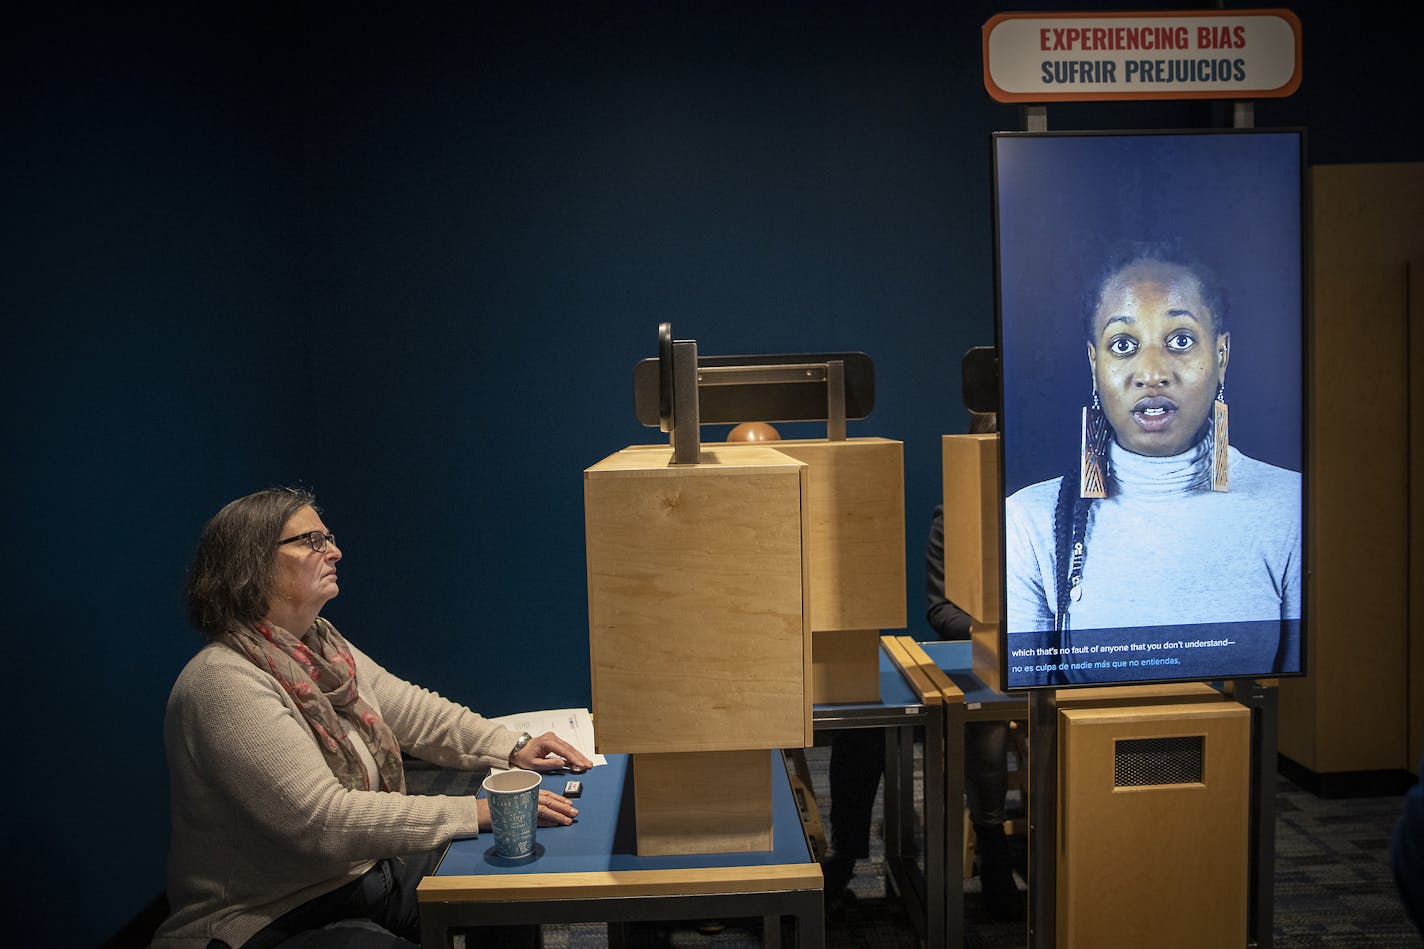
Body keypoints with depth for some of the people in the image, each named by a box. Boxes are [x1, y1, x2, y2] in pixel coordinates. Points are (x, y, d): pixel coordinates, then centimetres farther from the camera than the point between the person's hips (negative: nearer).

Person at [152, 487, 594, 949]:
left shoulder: (321, 643, 7)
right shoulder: (223, 683, -22)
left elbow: (412, 710, 14)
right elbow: (323, 819, -28)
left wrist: (512, 748, -1)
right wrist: (477, 812, -27)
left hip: (368, 871, 9)